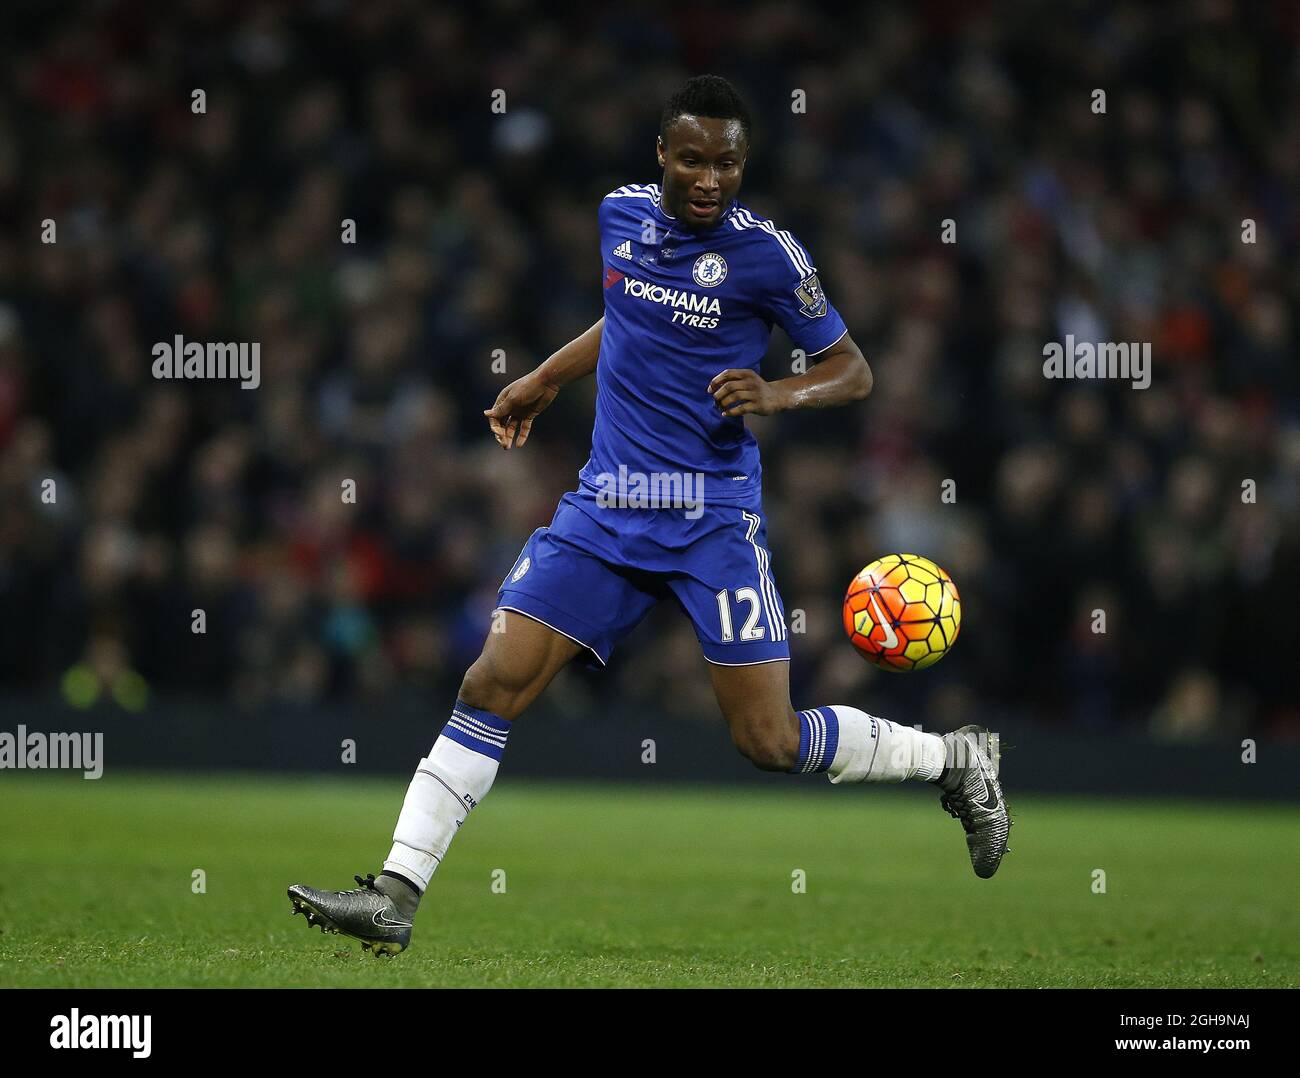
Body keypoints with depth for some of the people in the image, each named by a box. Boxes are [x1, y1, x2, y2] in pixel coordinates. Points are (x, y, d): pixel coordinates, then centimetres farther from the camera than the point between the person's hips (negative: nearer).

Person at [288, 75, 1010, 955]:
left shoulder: (764, 252, -8)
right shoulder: (621, 214, 7)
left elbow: (853, 371, -1)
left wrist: (781, 395, -19)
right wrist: (545, 381, 34)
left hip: (713, 517, -4)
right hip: (606, 508, 4)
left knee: (770, 740, -7)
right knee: (492, 685, -8)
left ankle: (955, 758, 17)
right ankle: (395, 897, -7)